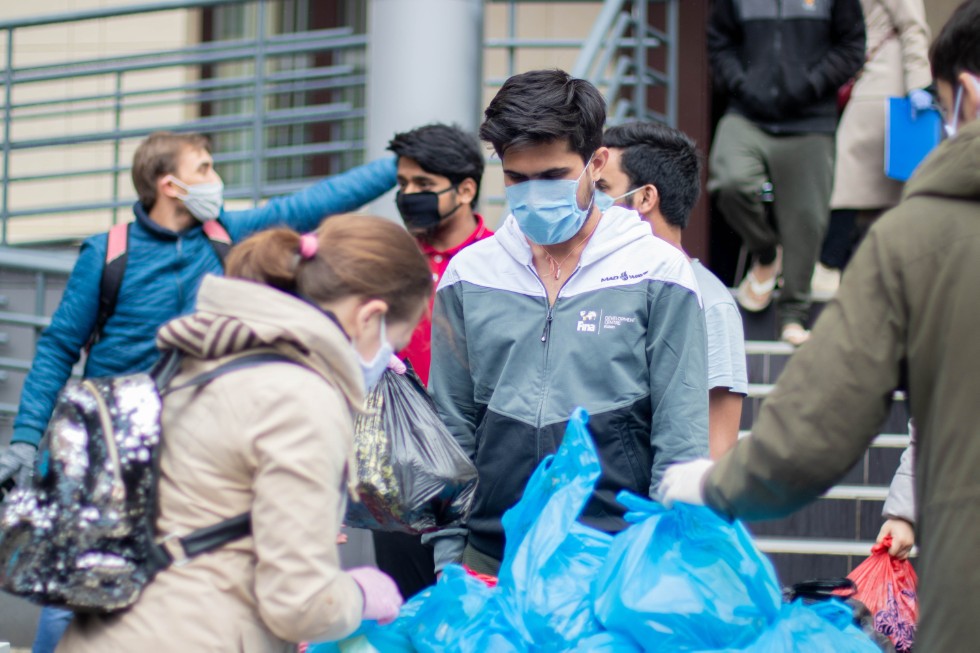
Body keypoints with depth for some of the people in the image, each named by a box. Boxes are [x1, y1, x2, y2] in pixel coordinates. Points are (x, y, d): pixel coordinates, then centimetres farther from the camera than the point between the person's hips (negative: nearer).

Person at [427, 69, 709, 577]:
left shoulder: (657, 273, 1)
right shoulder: (469, 274, 9)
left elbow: (680, 437, 1)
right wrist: (448, 564, 6)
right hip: (489, 564, 3)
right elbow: (450, 429, 12)